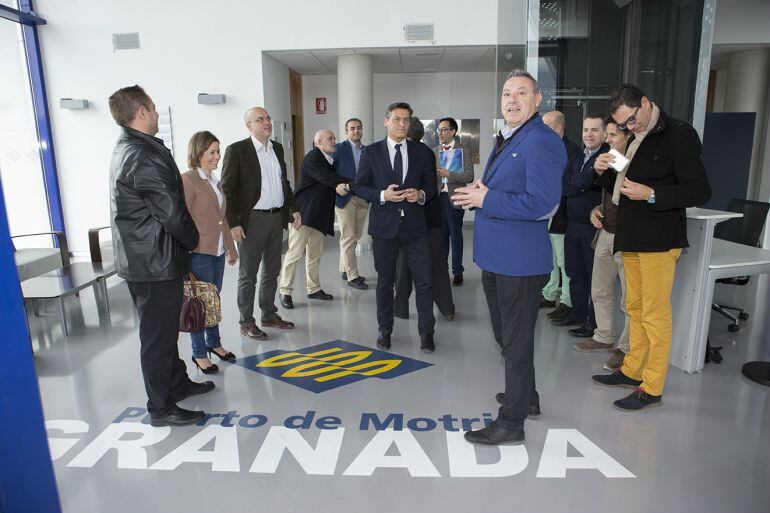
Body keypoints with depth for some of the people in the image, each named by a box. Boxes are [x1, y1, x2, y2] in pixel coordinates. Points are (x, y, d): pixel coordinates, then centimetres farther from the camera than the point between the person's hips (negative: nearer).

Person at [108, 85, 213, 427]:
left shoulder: (124, 150, 11)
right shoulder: (145, 156, -22)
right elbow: (171, 211, -21)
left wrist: (184, 242, 13)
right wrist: (192, 240, -2)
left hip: (139, 258, 10)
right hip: (155, 262, -10)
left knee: (163, 330, 21)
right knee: (158, 335, 2)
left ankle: (178, 383, 37)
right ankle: (161, 408, 17)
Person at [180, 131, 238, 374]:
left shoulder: (215, 182, 15)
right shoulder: (187, 180, -11)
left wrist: (231, 248, 23)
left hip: (217, 252, 8)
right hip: (199, 253, -8)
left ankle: (214, 343, 33)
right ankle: (199, 354, 15)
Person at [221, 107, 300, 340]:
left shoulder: (277, 148, 10)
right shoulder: (236, 150, -9)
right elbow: (227, 189, -11)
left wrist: (294, 209, 10)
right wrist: (233, 223, -17)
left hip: (277, 218, 7)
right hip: (251, 221, -6)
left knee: (272, 271, 16)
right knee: (248, 275, 4)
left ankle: (269, 315, 31)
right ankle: (246, 323, 16)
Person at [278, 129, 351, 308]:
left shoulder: (329, 160, 17)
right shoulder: (312, 157, -11)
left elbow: (333, 180, 14)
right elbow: (327, 179, -21)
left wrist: (340, 186, -11)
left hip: (319, 215, 9)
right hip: (304, 213, -9)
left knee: (315, 253, 14)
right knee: (295, 252, -6)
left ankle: (314, 288, 24)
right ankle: (285, 291, 3)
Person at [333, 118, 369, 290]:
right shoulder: (339, 148, -3)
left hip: (362, 198, 5)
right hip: (345, 197, -5)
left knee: (355, 237, 12)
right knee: (348, 237, -3)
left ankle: (345, 270, 25)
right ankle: (352, 276, 2)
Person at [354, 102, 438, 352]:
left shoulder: (423, 152, 6)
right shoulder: (371, 152, 3)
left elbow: (431, 185, 10)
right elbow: (360, 186, 2)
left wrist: (421, 195, -13)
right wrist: (382, 195, -15)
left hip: (415, 226, 1)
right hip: (384, 225, 0)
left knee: (423, 281, 0)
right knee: (385, 282, 11)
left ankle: (426, 332, 15)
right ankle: (384, 330, 26)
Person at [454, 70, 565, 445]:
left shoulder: (542, 142, -17)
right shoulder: (507, 140, 16)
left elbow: (542, 203, -27)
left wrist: (486, 199, -20)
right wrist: (477, 194, 2)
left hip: (519, 260, -10)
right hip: (496, 257, 11)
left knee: (516, 342, 2)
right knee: (505, 336, 23)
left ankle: (511, 423, 17)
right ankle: (525, 397, 44)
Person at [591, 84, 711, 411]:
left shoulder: (679, 135, -8)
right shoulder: (638, 140, 15)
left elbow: (700, 191, -13)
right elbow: (621, 186, 21)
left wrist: (651, 194, -23)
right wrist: (604, 172, 2)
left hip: (659, 239, -8)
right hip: (632, 237, 8)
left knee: (655, 315, -3)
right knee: (635, 308, 14)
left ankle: (652, 388, 6)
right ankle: (632, 371, 26)